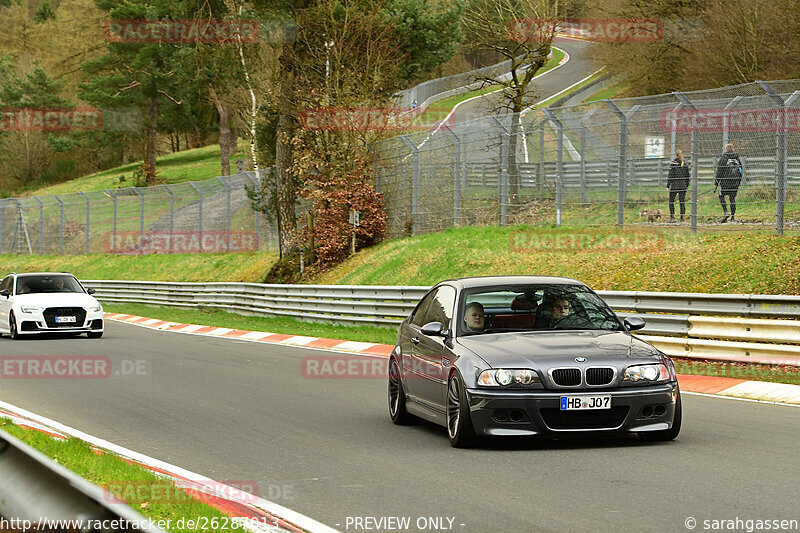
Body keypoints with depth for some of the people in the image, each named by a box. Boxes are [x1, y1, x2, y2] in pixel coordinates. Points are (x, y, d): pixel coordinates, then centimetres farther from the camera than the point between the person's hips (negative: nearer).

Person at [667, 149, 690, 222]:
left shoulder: (673, 164, -9)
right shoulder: (685, 164, 3)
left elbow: (670, 175, -10)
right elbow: (687, 176, 9)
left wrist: (668, 185, -5)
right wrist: (687, 185, 20)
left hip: (674, 185, -4)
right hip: (683, 185, 4)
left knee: (671, 201, 9)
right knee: (682, 201, 6)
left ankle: (672, 216, 2)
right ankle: (682, 218, 4)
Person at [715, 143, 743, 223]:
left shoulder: (723, 159, -7)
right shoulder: (737, 159, 9)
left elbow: (719, 172, -7)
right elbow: (740, 172, 15)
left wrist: (716, 184, -1)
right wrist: (739, 184, 23)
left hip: (725, 182, -4)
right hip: (735, 183, 4)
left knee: (721, 196, 9)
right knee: (732, 198, 9)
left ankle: (725, 212, -10)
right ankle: (733, 216, 6)